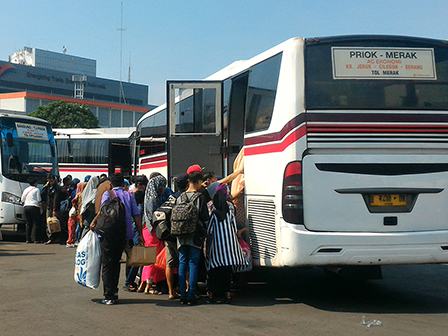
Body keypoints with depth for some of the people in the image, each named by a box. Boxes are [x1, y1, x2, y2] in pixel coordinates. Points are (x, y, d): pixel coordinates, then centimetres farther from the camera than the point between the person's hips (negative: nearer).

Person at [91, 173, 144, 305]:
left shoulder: (108, 194, -1)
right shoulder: (129, 196, 9)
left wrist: (93, 223, -2)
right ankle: (114, 292, 22)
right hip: (124, 235, 4)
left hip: (109, 234, -4)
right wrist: (140, 235, 8)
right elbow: (137, 216, 4)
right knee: (116, 263, 19)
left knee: (107, 265, 2)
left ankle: (109, 296, -1)